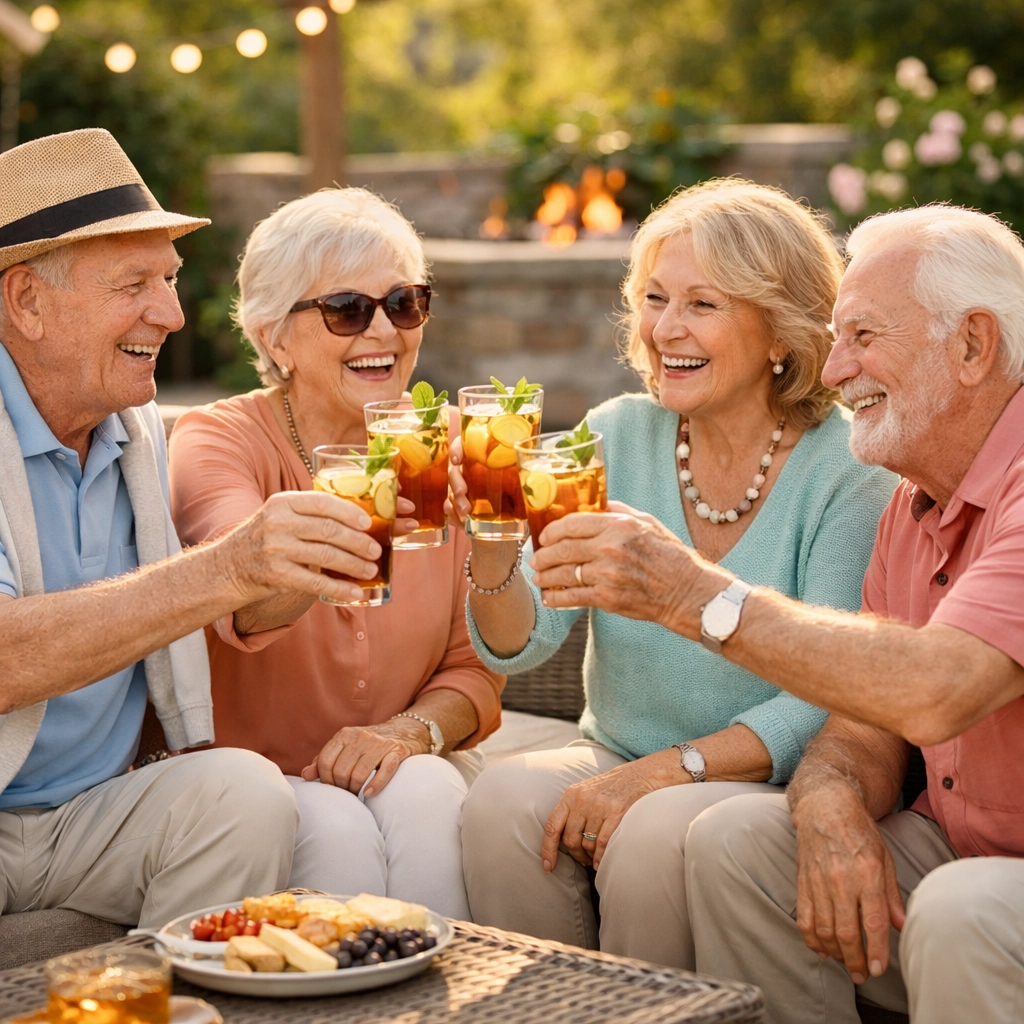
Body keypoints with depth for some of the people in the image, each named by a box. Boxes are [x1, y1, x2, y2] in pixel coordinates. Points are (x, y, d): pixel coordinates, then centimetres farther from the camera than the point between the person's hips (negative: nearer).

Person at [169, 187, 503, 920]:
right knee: (337, 829, -32)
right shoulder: (218, 442, -11)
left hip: (400, 770, 3)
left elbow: (476, 668, 3)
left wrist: (411, 730, -19)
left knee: (425, 793, -29)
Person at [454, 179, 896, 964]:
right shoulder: (617, 437, 3)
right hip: (618, 758, 4)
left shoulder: (851, 472, -9)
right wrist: (491, 553, -25)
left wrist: (664, 770, -23)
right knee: (503, 799, -25)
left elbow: (827, 704, -14)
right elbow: (519, 644, -4)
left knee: (655, 833, -32)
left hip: (775, 787, -3)